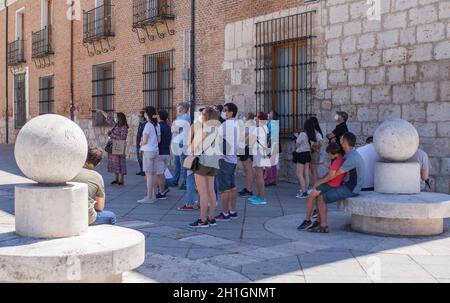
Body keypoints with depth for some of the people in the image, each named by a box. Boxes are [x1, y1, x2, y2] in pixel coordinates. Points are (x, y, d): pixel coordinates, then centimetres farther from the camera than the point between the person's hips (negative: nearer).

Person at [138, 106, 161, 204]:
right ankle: (153, 196, 16)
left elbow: (145, 141, -13)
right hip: (156, 151, 8)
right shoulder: (157, 125, 9)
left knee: (148, 174, -6)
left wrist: (141, 143, 6)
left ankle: (149, 197, -5)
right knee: (153, 174, 11)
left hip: (148, 151, -7)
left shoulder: (148, 125, -13)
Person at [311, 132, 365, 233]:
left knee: (321, 198, -13)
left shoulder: (352, 158, -21)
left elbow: (335, 174, -20)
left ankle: (323, 226, -9)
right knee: (321, 193, 7)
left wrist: (320, 182, -10)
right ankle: (322, 224, 3)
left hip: (350, 190, -10)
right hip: (348, 186, 10)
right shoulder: (351, 154, 12)